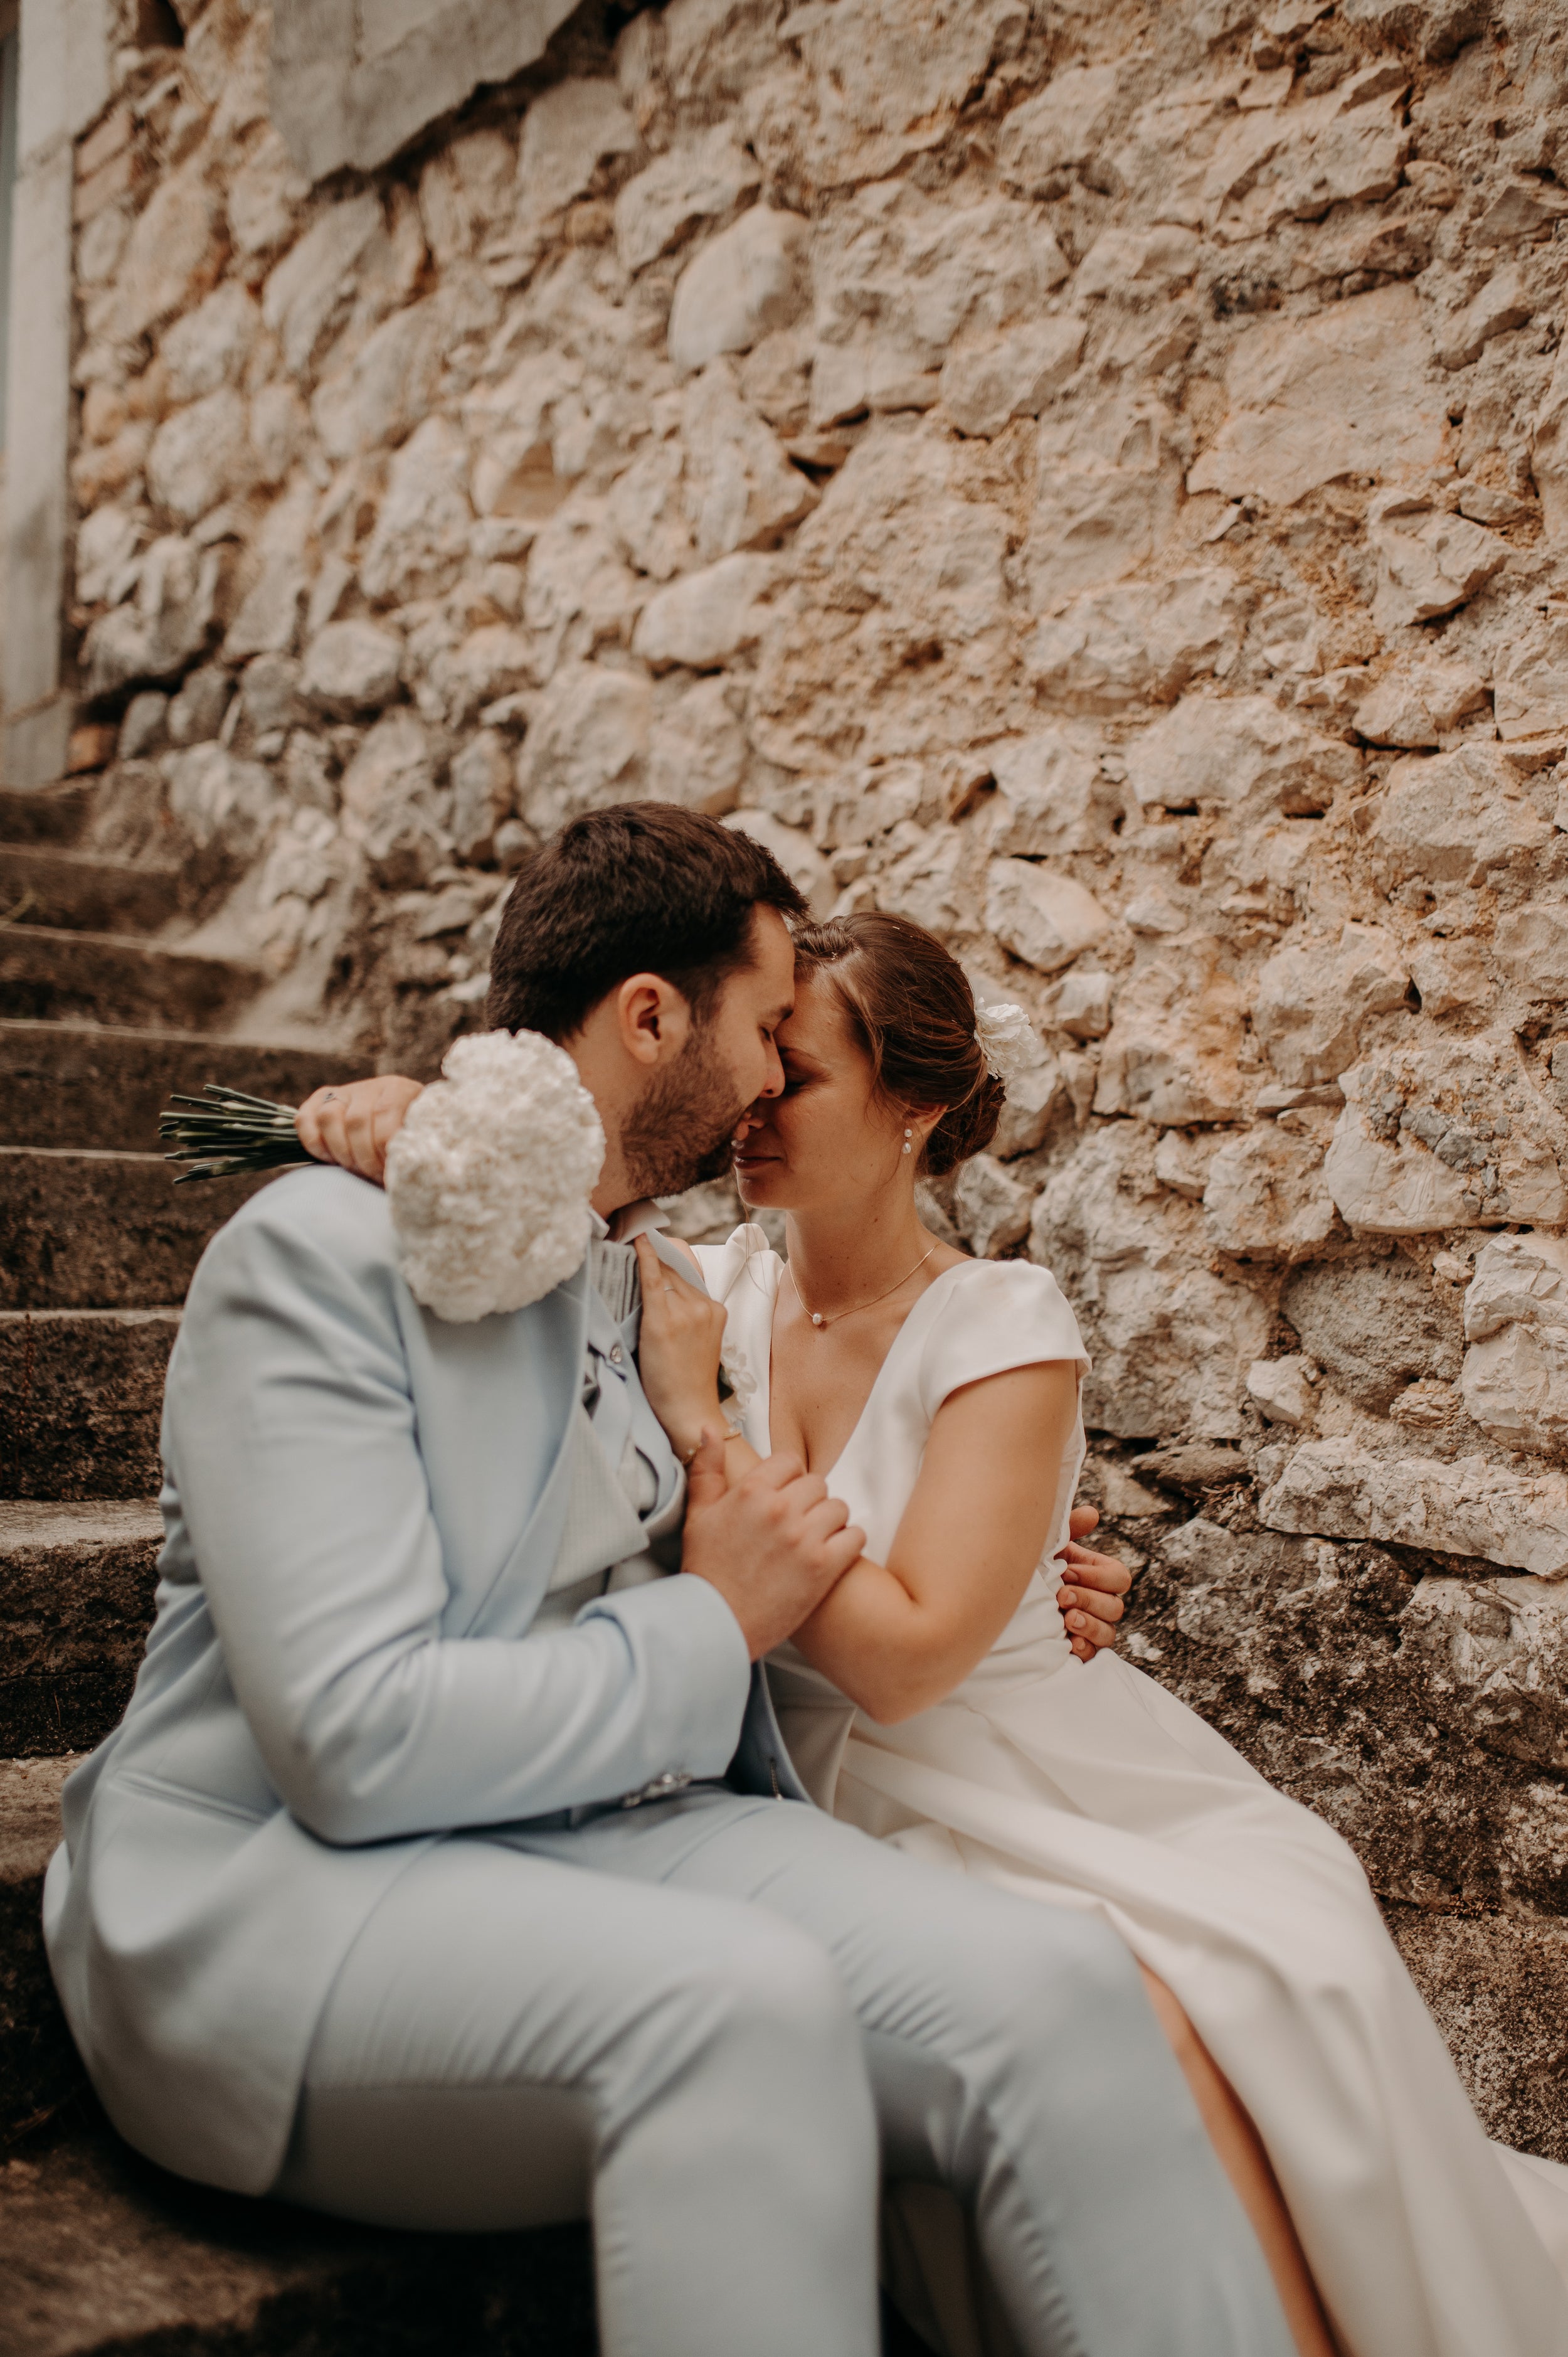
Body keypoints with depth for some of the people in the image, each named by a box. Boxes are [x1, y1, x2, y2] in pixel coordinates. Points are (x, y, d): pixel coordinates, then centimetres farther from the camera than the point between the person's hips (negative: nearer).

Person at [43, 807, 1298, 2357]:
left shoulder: (659, 1277, 15)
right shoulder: (324, 1249, -10)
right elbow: (356, 1738, -20)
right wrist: (712, 1628, -10)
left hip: (613, 1830, 7)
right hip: (277, 1882, -6)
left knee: (1054, 1985, -21)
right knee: (747, 1999, -36)